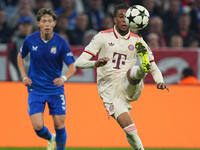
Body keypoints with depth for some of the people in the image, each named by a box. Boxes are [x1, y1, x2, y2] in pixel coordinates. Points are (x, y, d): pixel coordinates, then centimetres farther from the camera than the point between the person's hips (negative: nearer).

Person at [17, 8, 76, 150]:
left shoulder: (61, 43, -11)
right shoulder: (30, 40, -6)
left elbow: (72, 67, -11)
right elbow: (20, 56, 15)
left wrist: (64, 78, -31)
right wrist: (24, 76, 3)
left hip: (56, 89, 0)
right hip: (36, 89, 1)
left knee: (59, 125, -2)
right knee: (38, 126, -10)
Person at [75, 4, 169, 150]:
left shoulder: (137, 41, 11)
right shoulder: (103, 37, 4)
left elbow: (155, 68, 17)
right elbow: (79, 62, -1)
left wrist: (160, 81, -7)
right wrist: (96, 63, -24)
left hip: (129, 87, 1)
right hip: (110, 92, -1)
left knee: (132, 73, -34)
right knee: (131, 131, -18)